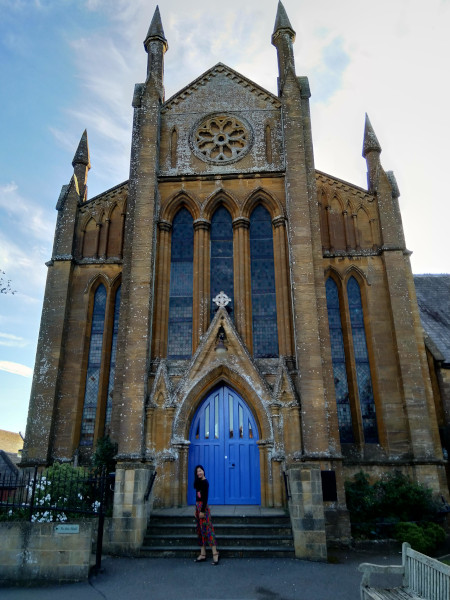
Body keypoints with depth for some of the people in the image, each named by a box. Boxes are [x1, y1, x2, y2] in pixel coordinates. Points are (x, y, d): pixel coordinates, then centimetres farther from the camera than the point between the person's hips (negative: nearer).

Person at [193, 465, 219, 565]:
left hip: (203, 507, -9)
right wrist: (196, 510, 15)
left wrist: (202, 511, -21)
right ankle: (203, 554, 16)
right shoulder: (199, 482, 13)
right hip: (198, 506, 10)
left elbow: (205, 497, -18)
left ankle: (215, 554, -9)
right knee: (200, 530, 11)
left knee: (207, 530, -10)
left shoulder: (205, 482, -13)